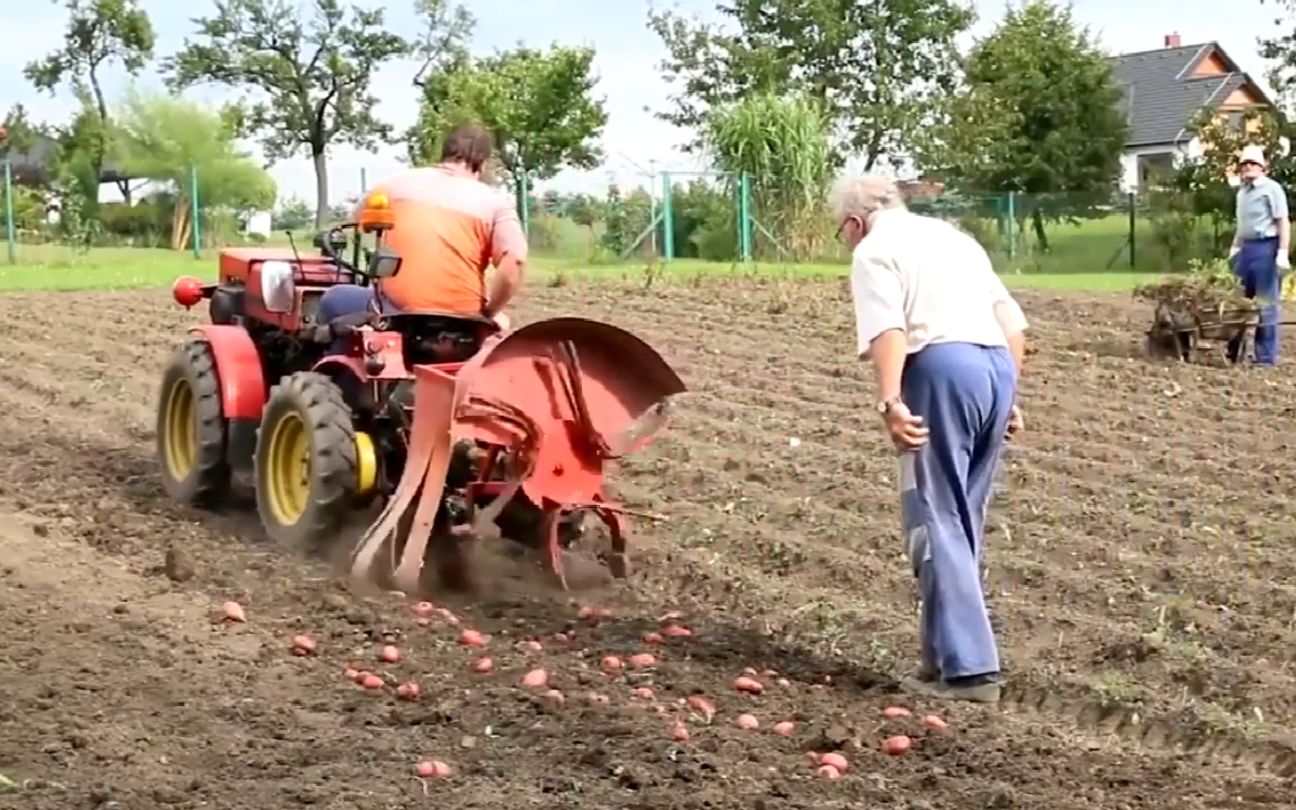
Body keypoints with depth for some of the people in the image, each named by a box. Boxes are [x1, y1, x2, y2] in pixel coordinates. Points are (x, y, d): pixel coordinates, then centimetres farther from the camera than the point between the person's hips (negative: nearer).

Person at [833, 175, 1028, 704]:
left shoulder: (874, 250, 5)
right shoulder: (954, 236, 27)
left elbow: (887, 329, -14)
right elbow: (1013, 324, 21)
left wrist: (890, 402, -22)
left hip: (943, 368, -8)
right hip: (998, 366, 8)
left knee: (935, 519, -4)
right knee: (962, 519, 16)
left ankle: (966, 667, -8)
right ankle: (952, 652, 22)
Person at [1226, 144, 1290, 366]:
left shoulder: (1271, 189, -7)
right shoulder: (1242, 191, 17)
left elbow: (1283, 223, -11)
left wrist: (1283, 252, -18)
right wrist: (1234, 247, 19)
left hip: (1266, 247, -8)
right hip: (1246, 248, 8)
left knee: (1266, 304, -2)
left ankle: (1266, 357, 2)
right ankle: (1234, 352, 18)